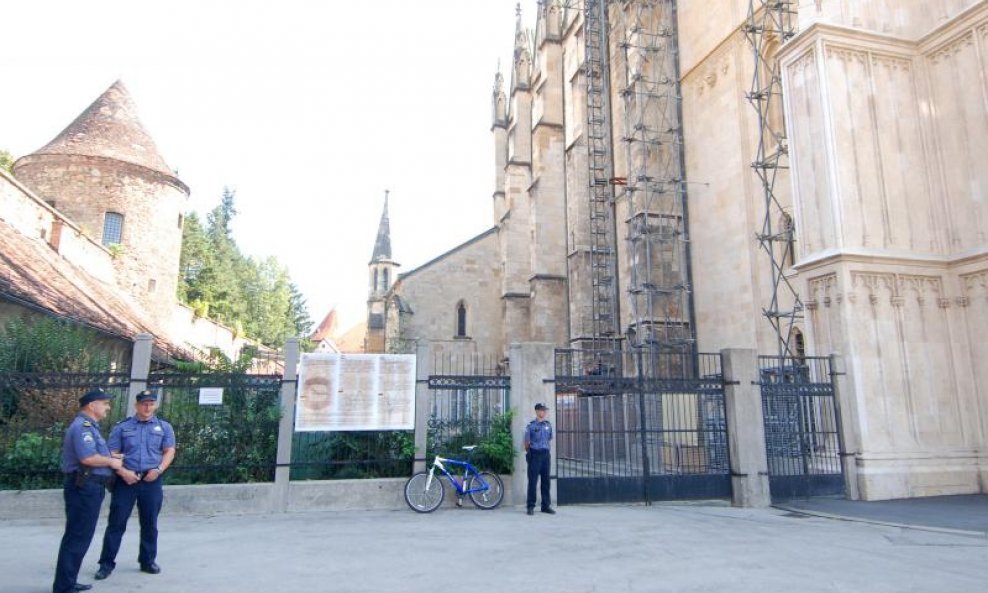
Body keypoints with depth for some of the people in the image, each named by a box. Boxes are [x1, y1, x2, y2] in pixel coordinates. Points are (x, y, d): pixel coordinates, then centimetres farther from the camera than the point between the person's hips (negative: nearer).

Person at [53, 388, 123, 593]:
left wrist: (110, 457, 12)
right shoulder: (83, 426, -16)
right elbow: (88, 458, -27)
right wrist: (111, 461, -13)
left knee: (80, 537, 17)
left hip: (89, 487, 11)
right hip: (84, 488, -11)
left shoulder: (89, 426, 17)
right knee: (77, 538, -5)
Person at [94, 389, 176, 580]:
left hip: (151, 480, 1)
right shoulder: (122, 427, 4)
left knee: (150, 523, 9)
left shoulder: (164, 427, 8)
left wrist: (159, 469, -9)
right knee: (116, 522, 1)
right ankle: (107, 563, 12)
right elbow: (112, 454, 1)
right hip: (125, 480, -1)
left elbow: (169, 451, 6)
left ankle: (148, 561, 22)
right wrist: (123, 472, -13)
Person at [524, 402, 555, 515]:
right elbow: (527, 441, 2)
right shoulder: (531, 425, -4)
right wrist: (528, 452, 8)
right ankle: (531, 506, 5)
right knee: (532, 480, -2)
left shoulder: (548, 425, 10)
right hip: (535, 454, -4)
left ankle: (546, 505, 16)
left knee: (545, 480, 8)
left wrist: (545, 449, 15)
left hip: (545, 454, 4)